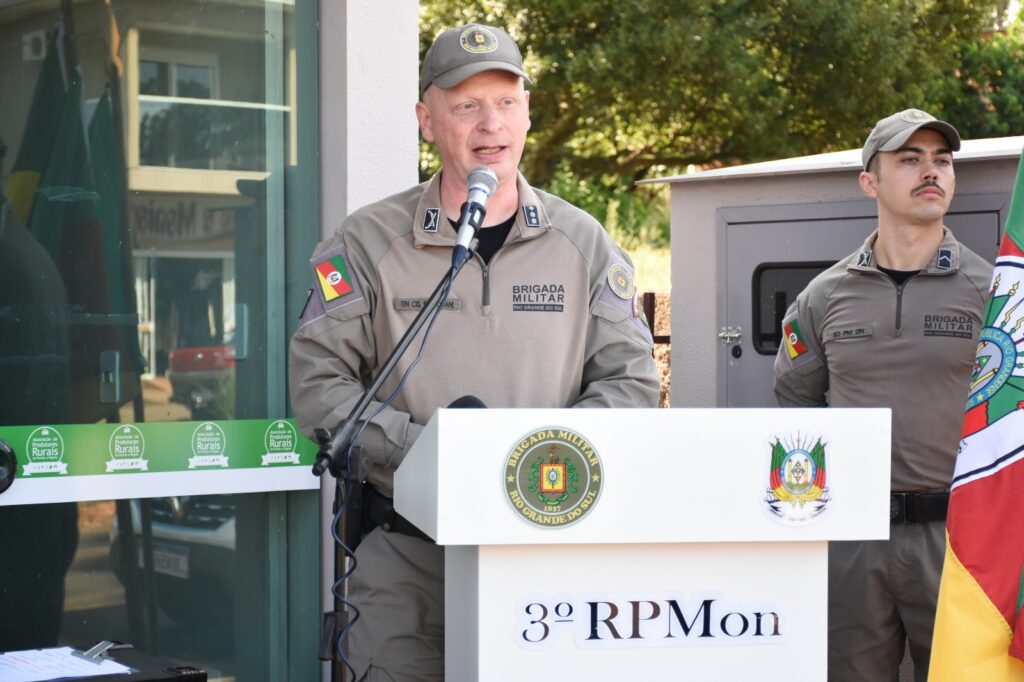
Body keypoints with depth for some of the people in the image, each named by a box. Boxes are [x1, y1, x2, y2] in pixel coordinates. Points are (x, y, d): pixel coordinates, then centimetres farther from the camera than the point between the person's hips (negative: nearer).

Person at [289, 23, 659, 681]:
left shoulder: (583, 243, 8)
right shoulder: (368, 242, 3)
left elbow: (632, 381, 7)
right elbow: (319, 383, -2)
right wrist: (418, 448, -16)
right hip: (408, 552, -1)